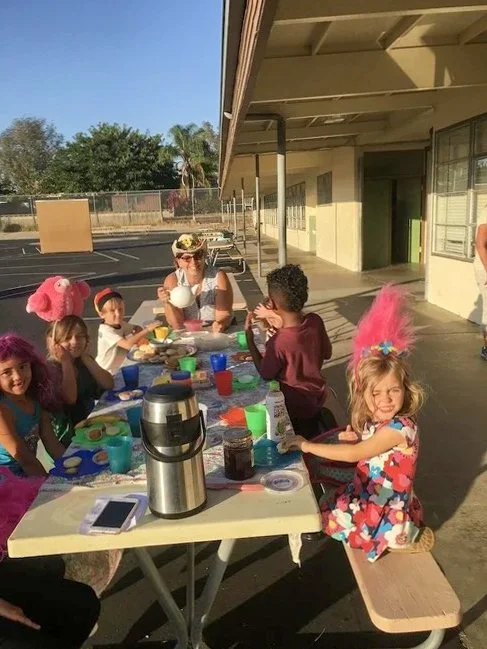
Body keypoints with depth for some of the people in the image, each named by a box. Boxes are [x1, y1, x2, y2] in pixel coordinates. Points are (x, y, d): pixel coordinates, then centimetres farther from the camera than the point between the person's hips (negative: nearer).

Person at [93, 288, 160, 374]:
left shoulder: (121, 324, 3)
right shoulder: (105, 330, -21)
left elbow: (137, 328, 17)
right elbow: (128, 344, -32)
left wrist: (136, 337, -6)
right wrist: (147, 329, -33)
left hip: (119, 370, 8)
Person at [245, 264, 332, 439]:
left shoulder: (278, 342, -33)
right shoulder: (315, 321, -17)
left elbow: (265, 374, -14)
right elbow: (327, 354, 2)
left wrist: (249, 336, -12)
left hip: (295, 408, -6)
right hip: (318, 397, 6)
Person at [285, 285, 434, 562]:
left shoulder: (400, 427, -28)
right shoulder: (370, 420, -4)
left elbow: (355, 454, -30)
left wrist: (307, 445, -25)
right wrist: (354, 438, -13)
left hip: (388, 507, -8)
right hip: (367, 492, 8)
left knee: (331, 517, -10)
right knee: (326, 501, 14)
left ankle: (404, 537, 3)